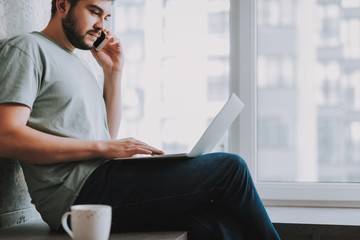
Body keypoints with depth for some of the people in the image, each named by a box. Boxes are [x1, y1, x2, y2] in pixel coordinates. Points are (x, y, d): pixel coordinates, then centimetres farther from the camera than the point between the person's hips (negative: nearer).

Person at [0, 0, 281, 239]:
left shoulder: (77, 62, 26)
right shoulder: (27, 49, 1)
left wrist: (114, 71, 17)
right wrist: (102, 148, -16)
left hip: (99, 180, 8)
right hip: (78, 192, -8)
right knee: (231, 167, -9)